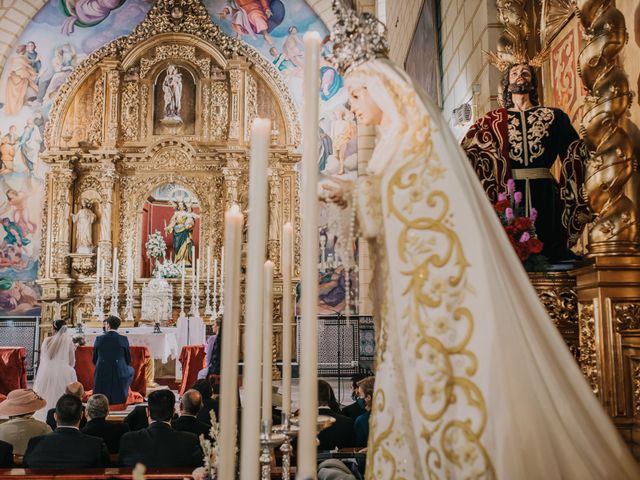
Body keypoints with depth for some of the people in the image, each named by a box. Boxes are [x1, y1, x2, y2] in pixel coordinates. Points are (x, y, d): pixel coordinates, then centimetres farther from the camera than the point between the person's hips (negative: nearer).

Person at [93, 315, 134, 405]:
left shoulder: (99, 339, -5)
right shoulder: (124, 339, -6)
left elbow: (94, 360, 5)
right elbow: (128, 360, 2)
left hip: (102, 374, 1)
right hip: (119, 374, -1)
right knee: (131, 370, 31)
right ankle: (122, 393, 31)